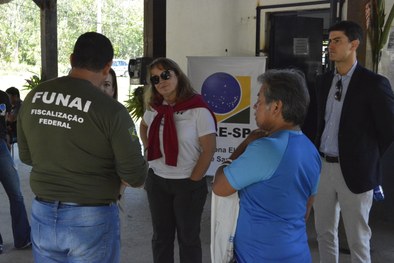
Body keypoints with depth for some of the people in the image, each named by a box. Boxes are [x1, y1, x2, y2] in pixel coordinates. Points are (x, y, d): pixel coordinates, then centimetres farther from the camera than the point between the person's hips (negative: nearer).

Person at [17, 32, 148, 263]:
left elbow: (27, 156, 10)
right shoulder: (111, 110, -19)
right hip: (92, 219, -4)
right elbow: (136, 176, -15)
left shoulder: (33, 98, -2)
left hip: (42, 215, 5)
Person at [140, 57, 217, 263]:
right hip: (156, 181, 5)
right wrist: (148, 150, 10)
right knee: (161, 236, 17)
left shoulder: (198, 110, -16)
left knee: (188, 237, 11)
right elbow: (143, 126, 24)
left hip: (188, 184, -5)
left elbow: (209, 150, -14)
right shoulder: (154, 108, 1)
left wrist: (193, 181, -12)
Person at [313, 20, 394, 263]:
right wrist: (319, 155, 12)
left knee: (357, 239, 7)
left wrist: (368, 159, 0)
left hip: (354, 171, -6)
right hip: (323, 166, 6)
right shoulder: (324, 81, 7)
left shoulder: (374, 83, -13)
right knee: (324, 232, 17)